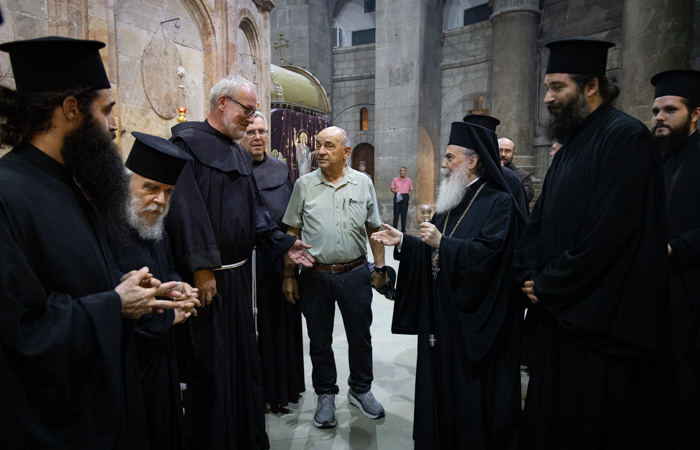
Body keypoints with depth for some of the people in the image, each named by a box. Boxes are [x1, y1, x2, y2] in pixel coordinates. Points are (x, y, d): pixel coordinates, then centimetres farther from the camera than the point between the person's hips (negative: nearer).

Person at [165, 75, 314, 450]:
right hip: (205, 275, -8)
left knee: (242, 354, 18)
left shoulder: (241, 155, 14)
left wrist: (283, 243, 6)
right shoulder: (188, 142, -10)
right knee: (211, 362, 4)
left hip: (239, 272, 8)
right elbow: (185, 206, -19)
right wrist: (201, 266, -22)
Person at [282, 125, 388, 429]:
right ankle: (326, 395, 32)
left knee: (361, 337, 13)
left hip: (355, 273, 1)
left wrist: (380, 268, 2)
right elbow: (292, 233, 2)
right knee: (319, 340, 12)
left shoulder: (363, 184, 2)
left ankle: (360, 390, 36)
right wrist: (289, 275, -1)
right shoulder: (304, 185, 0)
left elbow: (374, 230, 7)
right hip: (315, 275, 0)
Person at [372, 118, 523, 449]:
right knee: (441, 385, 17)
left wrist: (442, 242, -22)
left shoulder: (499, 203, -12)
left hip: (474, 319, -7)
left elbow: (489, 252, -25)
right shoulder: (450, 202, 12)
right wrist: (402, 242, 2)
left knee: (472, 393, 7)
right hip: (441, 315, 8)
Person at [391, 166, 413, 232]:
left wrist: (409, 199, 2)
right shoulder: (395, 180, 6)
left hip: (405, 197, 0)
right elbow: (392, 189, 7)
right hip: (397, 197, 0)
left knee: (404, 214, 3)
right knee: (396, 213, -2)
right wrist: (394, 191, -16)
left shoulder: (409, 180, 6)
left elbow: (410, 190, 7)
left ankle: (403, 229, 10)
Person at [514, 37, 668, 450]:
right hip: (559, 315, 8)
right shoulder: (571, 145, 14)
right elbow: (540, 220, 13)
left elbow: (609, 233, -23)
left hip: (600, 322, -8)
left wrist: (548, 286, -14)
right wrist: (531, 275, -2)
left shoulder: (626, 137, -13)